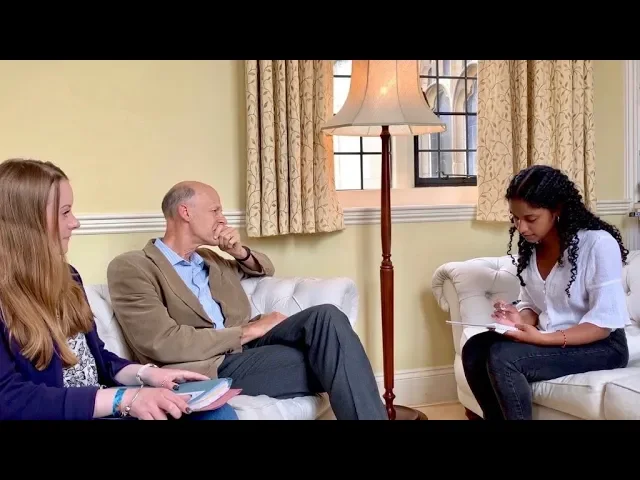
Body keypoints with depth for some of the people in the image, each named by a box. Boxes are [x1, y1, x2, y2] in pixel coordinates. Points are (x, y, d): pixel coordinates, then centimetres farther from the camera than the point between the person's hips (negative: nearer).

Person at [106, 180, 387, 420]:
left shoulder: (211, 258, 22)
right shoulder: (131, 267, -3)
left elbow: (266, 269, 39)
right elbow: (162, 343, -15)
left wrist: (241, 252, 14)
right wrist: (248, 331, -11)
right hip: (207, 368, -7)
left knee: (327, 317, -19)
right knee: (325, 360, -24)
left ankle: (369, 414, -17)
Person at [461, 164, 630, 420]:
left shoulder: (599, 244, -19)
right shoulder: (530, 247, 2)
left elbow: (603, 324, -18)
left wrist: (543, 338, -29)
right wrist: (520, 319, -14)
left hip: (602, 345, -7)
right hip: (547, 340, 7)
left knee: (502, 357, -27)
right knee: (474, 349, -15)